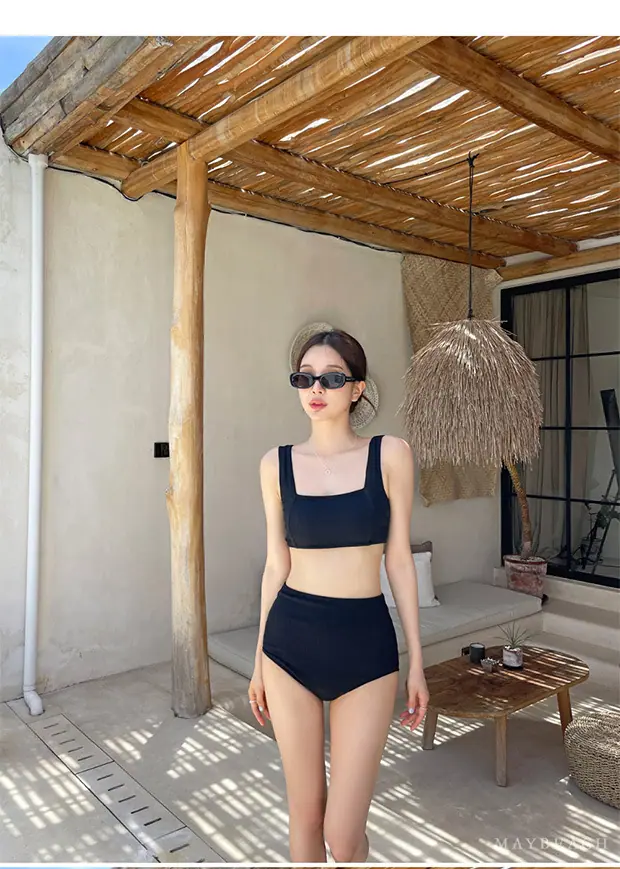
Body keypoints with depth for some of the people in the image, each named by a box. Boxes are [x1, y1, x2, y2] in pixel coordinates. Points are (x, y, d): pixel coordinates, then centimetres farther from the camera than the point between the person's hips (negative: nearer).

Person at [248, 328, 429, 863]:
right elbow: (277, 565, 7)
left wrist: (416, 662, 1)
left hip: (365, 643, -1)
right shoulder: (277, 463, 1)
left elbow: (399, 560, 0)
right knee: (304, 810, 16)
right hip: (291, 642, 2)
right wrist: (259, 660, 11)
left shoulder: (390, 454, -4)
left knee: (344, 831, 2)